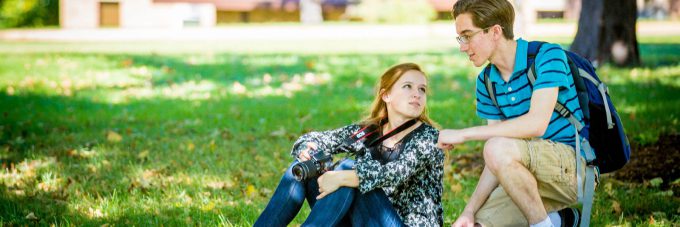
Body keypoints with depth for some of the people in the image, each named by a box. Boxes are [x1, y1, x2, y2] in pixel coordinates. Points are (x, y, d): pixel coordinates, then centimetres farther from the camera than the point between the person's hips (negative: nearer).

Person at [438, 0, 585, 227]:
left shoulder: (547, 56, -14)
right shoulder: (486, 82, 7)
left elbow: (536, 124, -29)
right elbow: (496, 162, 5)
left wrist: (463, 134, -25)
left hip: (575, 164, -7)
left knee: (499, 148, -32)